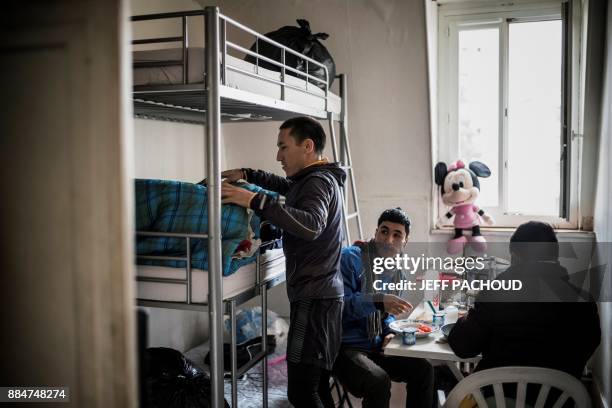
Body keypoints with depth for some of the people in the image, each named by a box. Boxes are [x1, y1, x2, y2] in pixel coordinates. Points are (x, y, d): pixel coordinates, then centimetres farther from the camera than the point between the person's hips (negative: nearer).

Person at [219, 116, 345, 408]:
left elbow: (311, 225, -32)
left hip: (314, 298, -10)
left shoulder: (318, 181, -12)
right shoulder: (318, 178, 18)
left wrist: (255, 201, -34)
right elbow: (286, 186, 38)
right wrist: (247, 175, 25)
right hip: (321, 295, 10)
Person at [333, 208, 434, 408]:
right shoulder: (351, 257, -14)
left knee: (423, 370, 2)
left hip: (376, 346, 8)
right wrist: (379, 300, -33)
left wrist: (389, 331, 2)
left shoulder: (394, 270, 11)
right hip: (345, 347, -8)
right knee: (379, 382, -30)